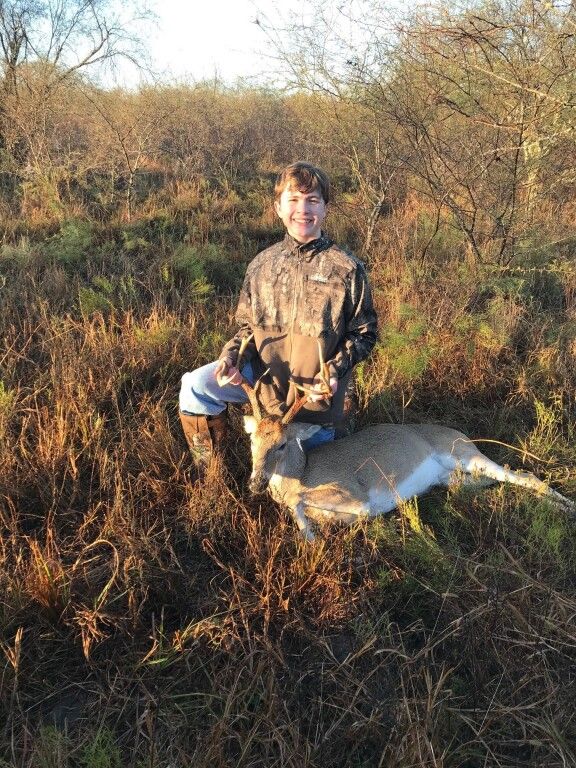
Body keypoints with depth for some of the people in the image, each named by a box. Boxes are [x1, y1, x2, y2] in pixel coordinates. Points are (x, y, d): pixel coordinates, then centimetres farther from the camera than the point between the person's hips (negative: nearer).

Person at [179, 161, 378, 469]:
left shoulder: (346, 268, -12)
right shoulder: (262, 265, -3)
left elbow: (364, 333, -6)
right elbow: (248, 326, 6)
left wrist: (334, 371, -22)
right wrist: (232, 357, -14)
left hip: (315, 393, -2)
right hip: (266, 379, 2)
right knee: (195, 386, -19)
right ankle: (209, 472, 4)